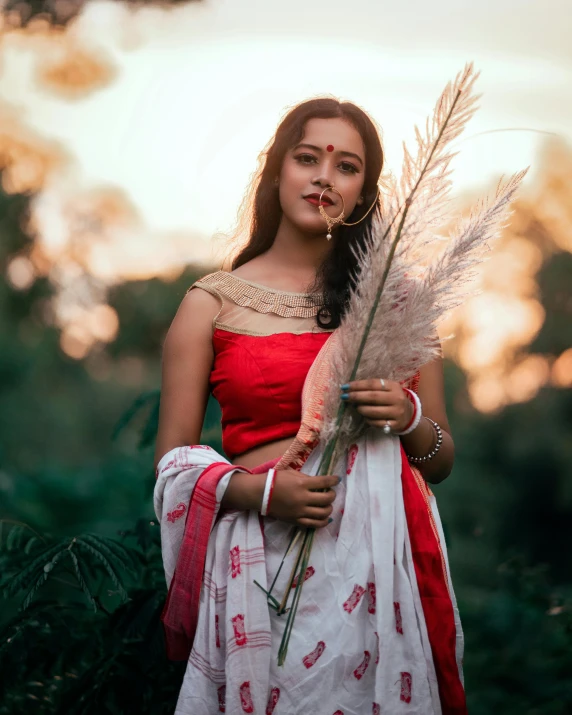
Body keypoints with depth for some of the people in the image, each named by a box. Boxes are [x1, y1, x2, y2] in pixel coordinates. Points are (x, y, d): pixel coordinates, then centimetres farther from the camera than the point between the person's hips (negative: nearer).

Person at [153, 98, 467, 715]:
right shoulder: (213, 302, 4)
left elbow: (442, 461, 13)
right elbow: (173, 460, 4)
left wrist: (409, 418, -10)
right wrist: (261, 490, -14)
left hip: (380, 557, 2)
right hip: (262, 559, -1)